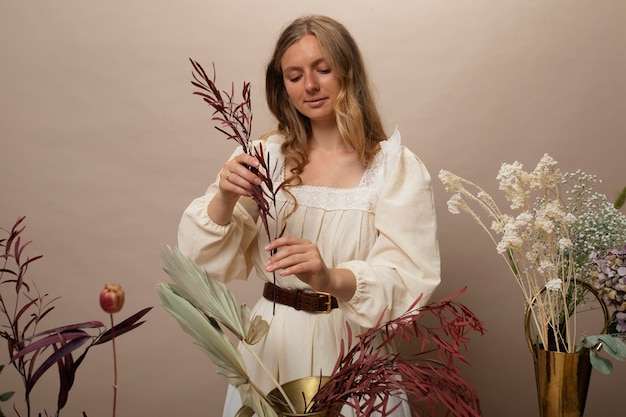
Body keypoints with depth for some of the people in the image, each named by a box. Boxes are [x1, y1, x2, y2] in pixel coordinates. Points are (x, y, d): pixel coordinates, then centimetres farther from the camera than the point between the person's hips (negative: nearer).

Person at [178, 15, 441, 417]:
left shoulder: (397, 167, -9)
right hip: (273, 347, 3)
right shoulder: (265, 155, 1)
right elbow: (211, 262, -2)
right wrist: (224, 200, -21)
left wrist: (331, 279, -34)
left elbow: (409, 281, -17)